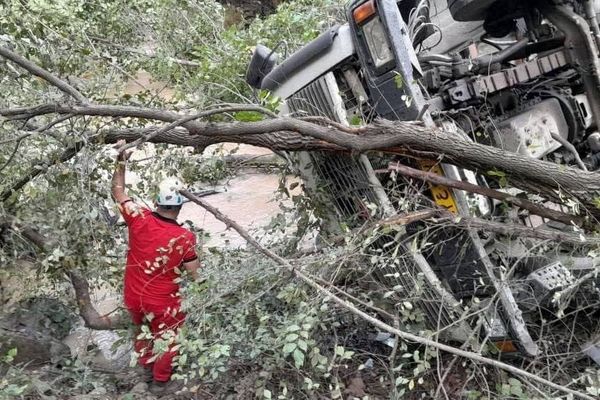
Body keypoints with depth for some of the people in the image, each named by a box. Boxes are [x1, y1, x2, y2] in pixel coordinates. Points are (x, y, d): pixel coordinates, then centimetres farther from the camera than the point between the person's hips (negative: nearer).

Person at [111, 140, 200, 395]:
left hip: (133, 297, 4)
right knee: (166, 340, 21)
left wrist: (120, 163, 0)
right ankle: (160, 382, 38)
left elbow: (118, 193, -2)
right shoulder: (184, 238, -24)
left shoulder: (139, 219, -18)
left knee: (143, 332, 31)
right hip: (163, 303, -4)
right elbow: (195, 274, -13)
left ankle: (146, 365, 53)